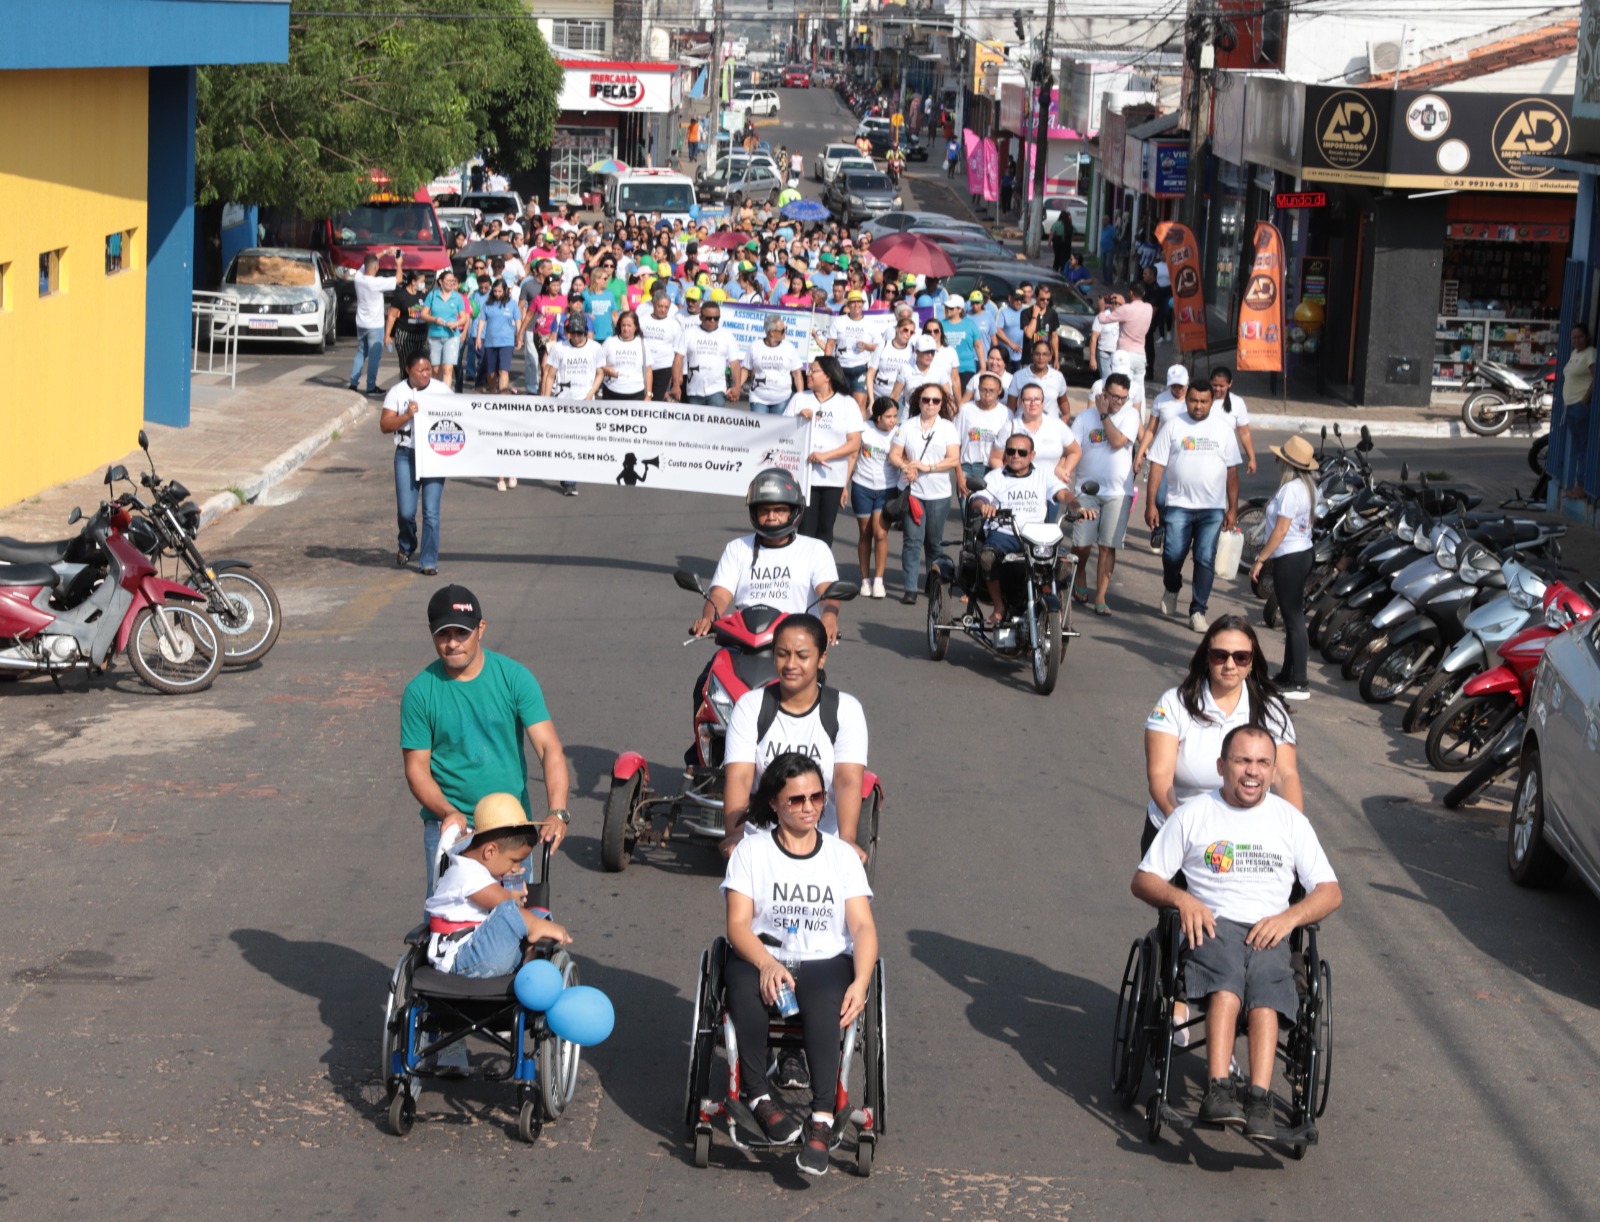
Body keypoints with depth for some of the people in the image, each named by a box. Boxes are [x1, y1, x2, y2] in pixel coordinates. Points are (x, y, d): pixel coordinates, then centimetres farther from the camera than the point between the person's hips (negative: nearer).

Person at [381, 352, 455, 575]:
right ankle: (406, 546, 29)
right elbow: (385, 425, -1)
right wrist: (407, 416, -15)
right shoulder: (397, 392, 3)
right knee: (406, 510, -2)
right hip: (406, 455, 0)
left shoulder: (442, 390, 5)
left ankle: (429, 561, 3)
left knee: (431, 511, -5)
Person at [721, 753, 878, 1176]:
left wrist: (860, 982, -16)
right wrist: (767, 965, -24)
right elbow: (738, 924, -2)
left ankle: (822, 1119, -43)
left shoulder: (842, 855, 14)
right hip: (762, 958, 0)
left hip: (826, 962, 0)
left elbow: (863, 926, 4)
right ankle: (759, 1097, -27)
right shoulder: (751, 851, 9)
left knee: (823, 1000, -36)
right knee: (745, 986, -37)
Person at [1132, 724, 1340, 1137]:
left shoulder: (1290, 820, 20)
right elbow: (1144, 879, 13)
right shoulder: (1193, 815, 15)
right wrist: (1182, 899, -8)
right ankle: (1218, 1090, -49)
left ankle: (1259, 1103, -47)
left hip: (1269, 932, 1)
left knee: (1266, 993, -34)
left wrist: (1289, 917, -6)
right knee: (1227, 983, -37)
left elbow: (1330, 892, 15)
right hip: (1210, 925, -1)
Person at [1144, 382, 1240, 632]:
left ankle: (1198, 611, 7)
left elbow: (1232, 471, 8)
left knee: (1205, 560, -2)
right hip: (1179, 505, -1)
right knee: (1173, 555, -5)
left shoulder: (1223, 428, 5)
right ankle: (1171, 589, 27)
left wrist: (1233, 508, 4)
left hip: (1213, 508, 1)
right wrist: (1150, 503, -7)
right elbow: (1157, 465, -1)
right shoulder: (1173, 426, 1)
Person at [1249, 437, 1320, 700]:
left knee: (1293, 618, -7)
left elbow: (1280, 530, -20)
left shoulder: (1290, 489, -20)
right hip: (1303, 553, 10)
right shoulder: (1308, 486, 9)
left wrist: (1260, 559, -14)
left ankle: (1298, 684, -6)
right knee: (1294, 616, 16)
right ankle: (1287, 675, 25)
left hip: (1289, 559, -10)